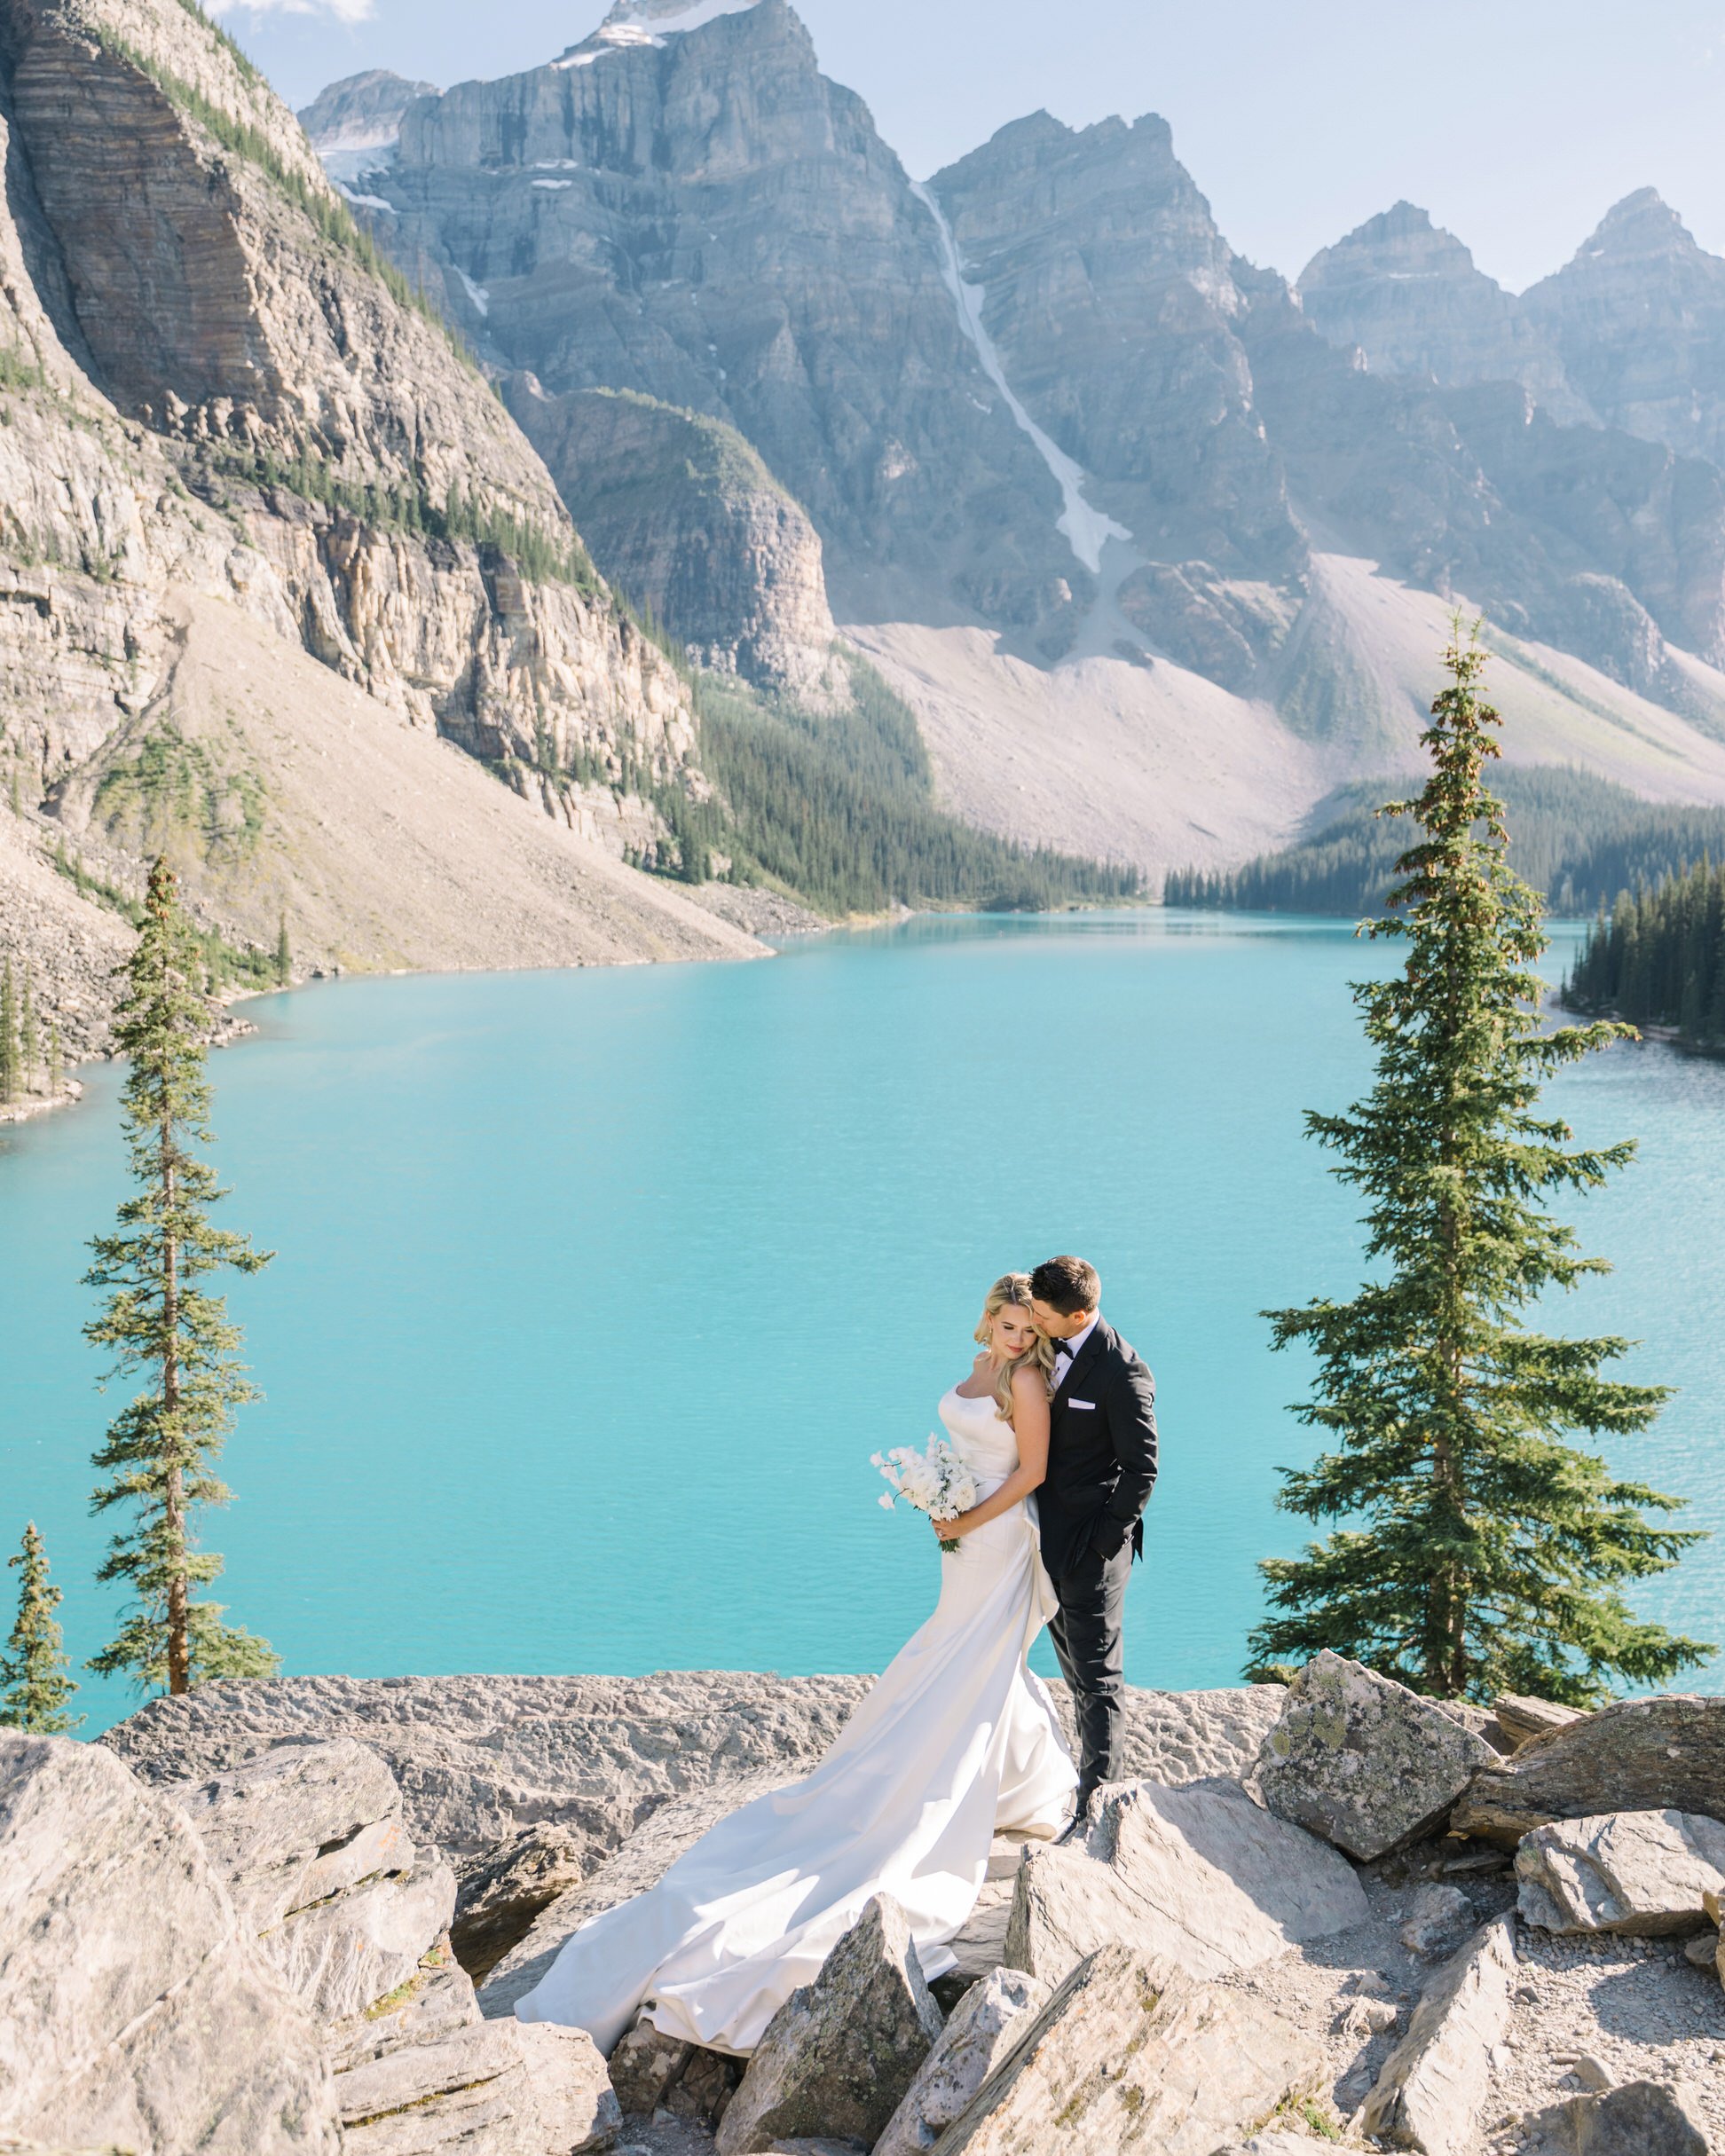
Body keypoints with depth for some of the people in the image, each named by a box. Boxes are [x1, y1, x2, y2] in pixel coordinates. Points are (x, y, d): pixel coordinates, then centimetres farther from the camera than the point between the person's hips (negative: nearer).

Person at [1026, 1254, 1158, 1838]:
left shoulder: (1123, 1372, -21)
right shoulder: (1050, 1347, 2)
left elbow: (1141, 1469, -16)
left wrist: (1103, 1540, -15)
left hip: (1092, 1545, -8)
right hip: (1051, 1537, 8)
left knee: (1097, 1675, 0)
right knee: (1076, 1668, 20)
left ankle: (1096, 1805, 7)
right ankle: (1098, 1763, 35)